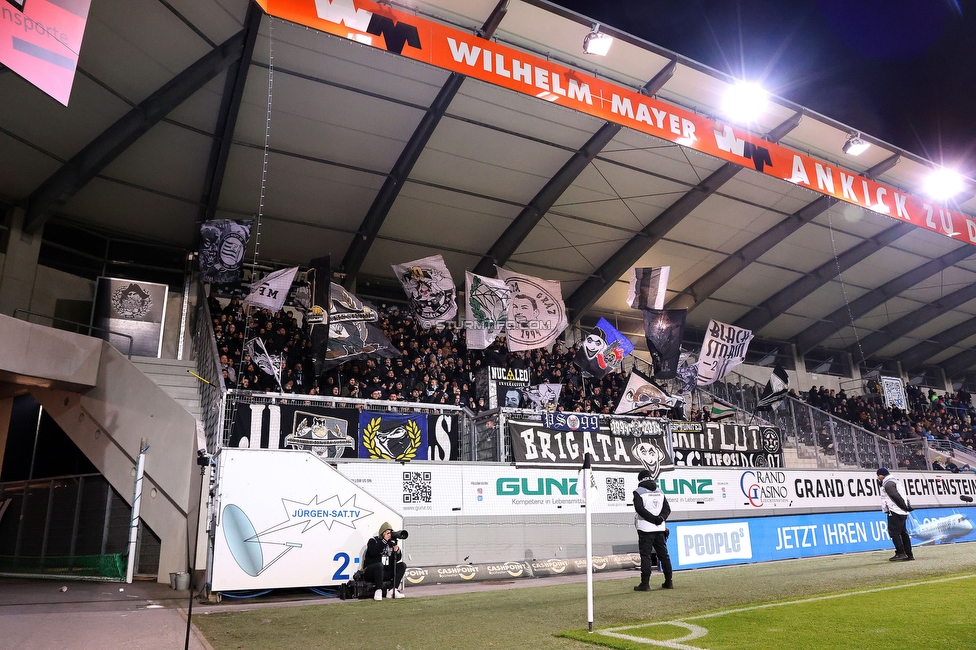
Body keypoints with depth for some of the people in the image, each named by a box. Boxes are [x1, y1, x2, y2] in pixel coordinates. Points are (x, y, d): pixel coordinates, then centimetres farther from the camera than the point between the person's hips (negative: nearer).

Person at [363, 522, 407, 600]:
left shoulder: (392, 543, 12)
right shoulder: (373, 541, -2)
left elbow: (397, 559, 9)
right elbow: (373, 552, -24)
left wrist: (397, 551, -12)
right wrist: (384, 540, -21)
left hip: (386, 572, 6)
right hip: (370, 572, -6)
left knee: (402, 565, -8)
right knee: (380, 565, -36)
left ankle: (393, 591, -17)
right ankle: (378, 591, -27)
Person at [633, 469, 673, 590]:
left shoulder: (638, 492, -3)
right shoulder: (660, 492, 14)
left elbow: (640, 509, -16)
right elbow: (667, 509, 7)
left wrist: (654, 519, -16)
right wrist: (660, 518, -7)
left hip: (645, 529, -5)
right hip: (660, 529, 5)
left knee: (645, 555, -4)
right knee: (664, 555, 12)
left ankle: (645, 584, -5)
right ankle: (668, 582, 15)